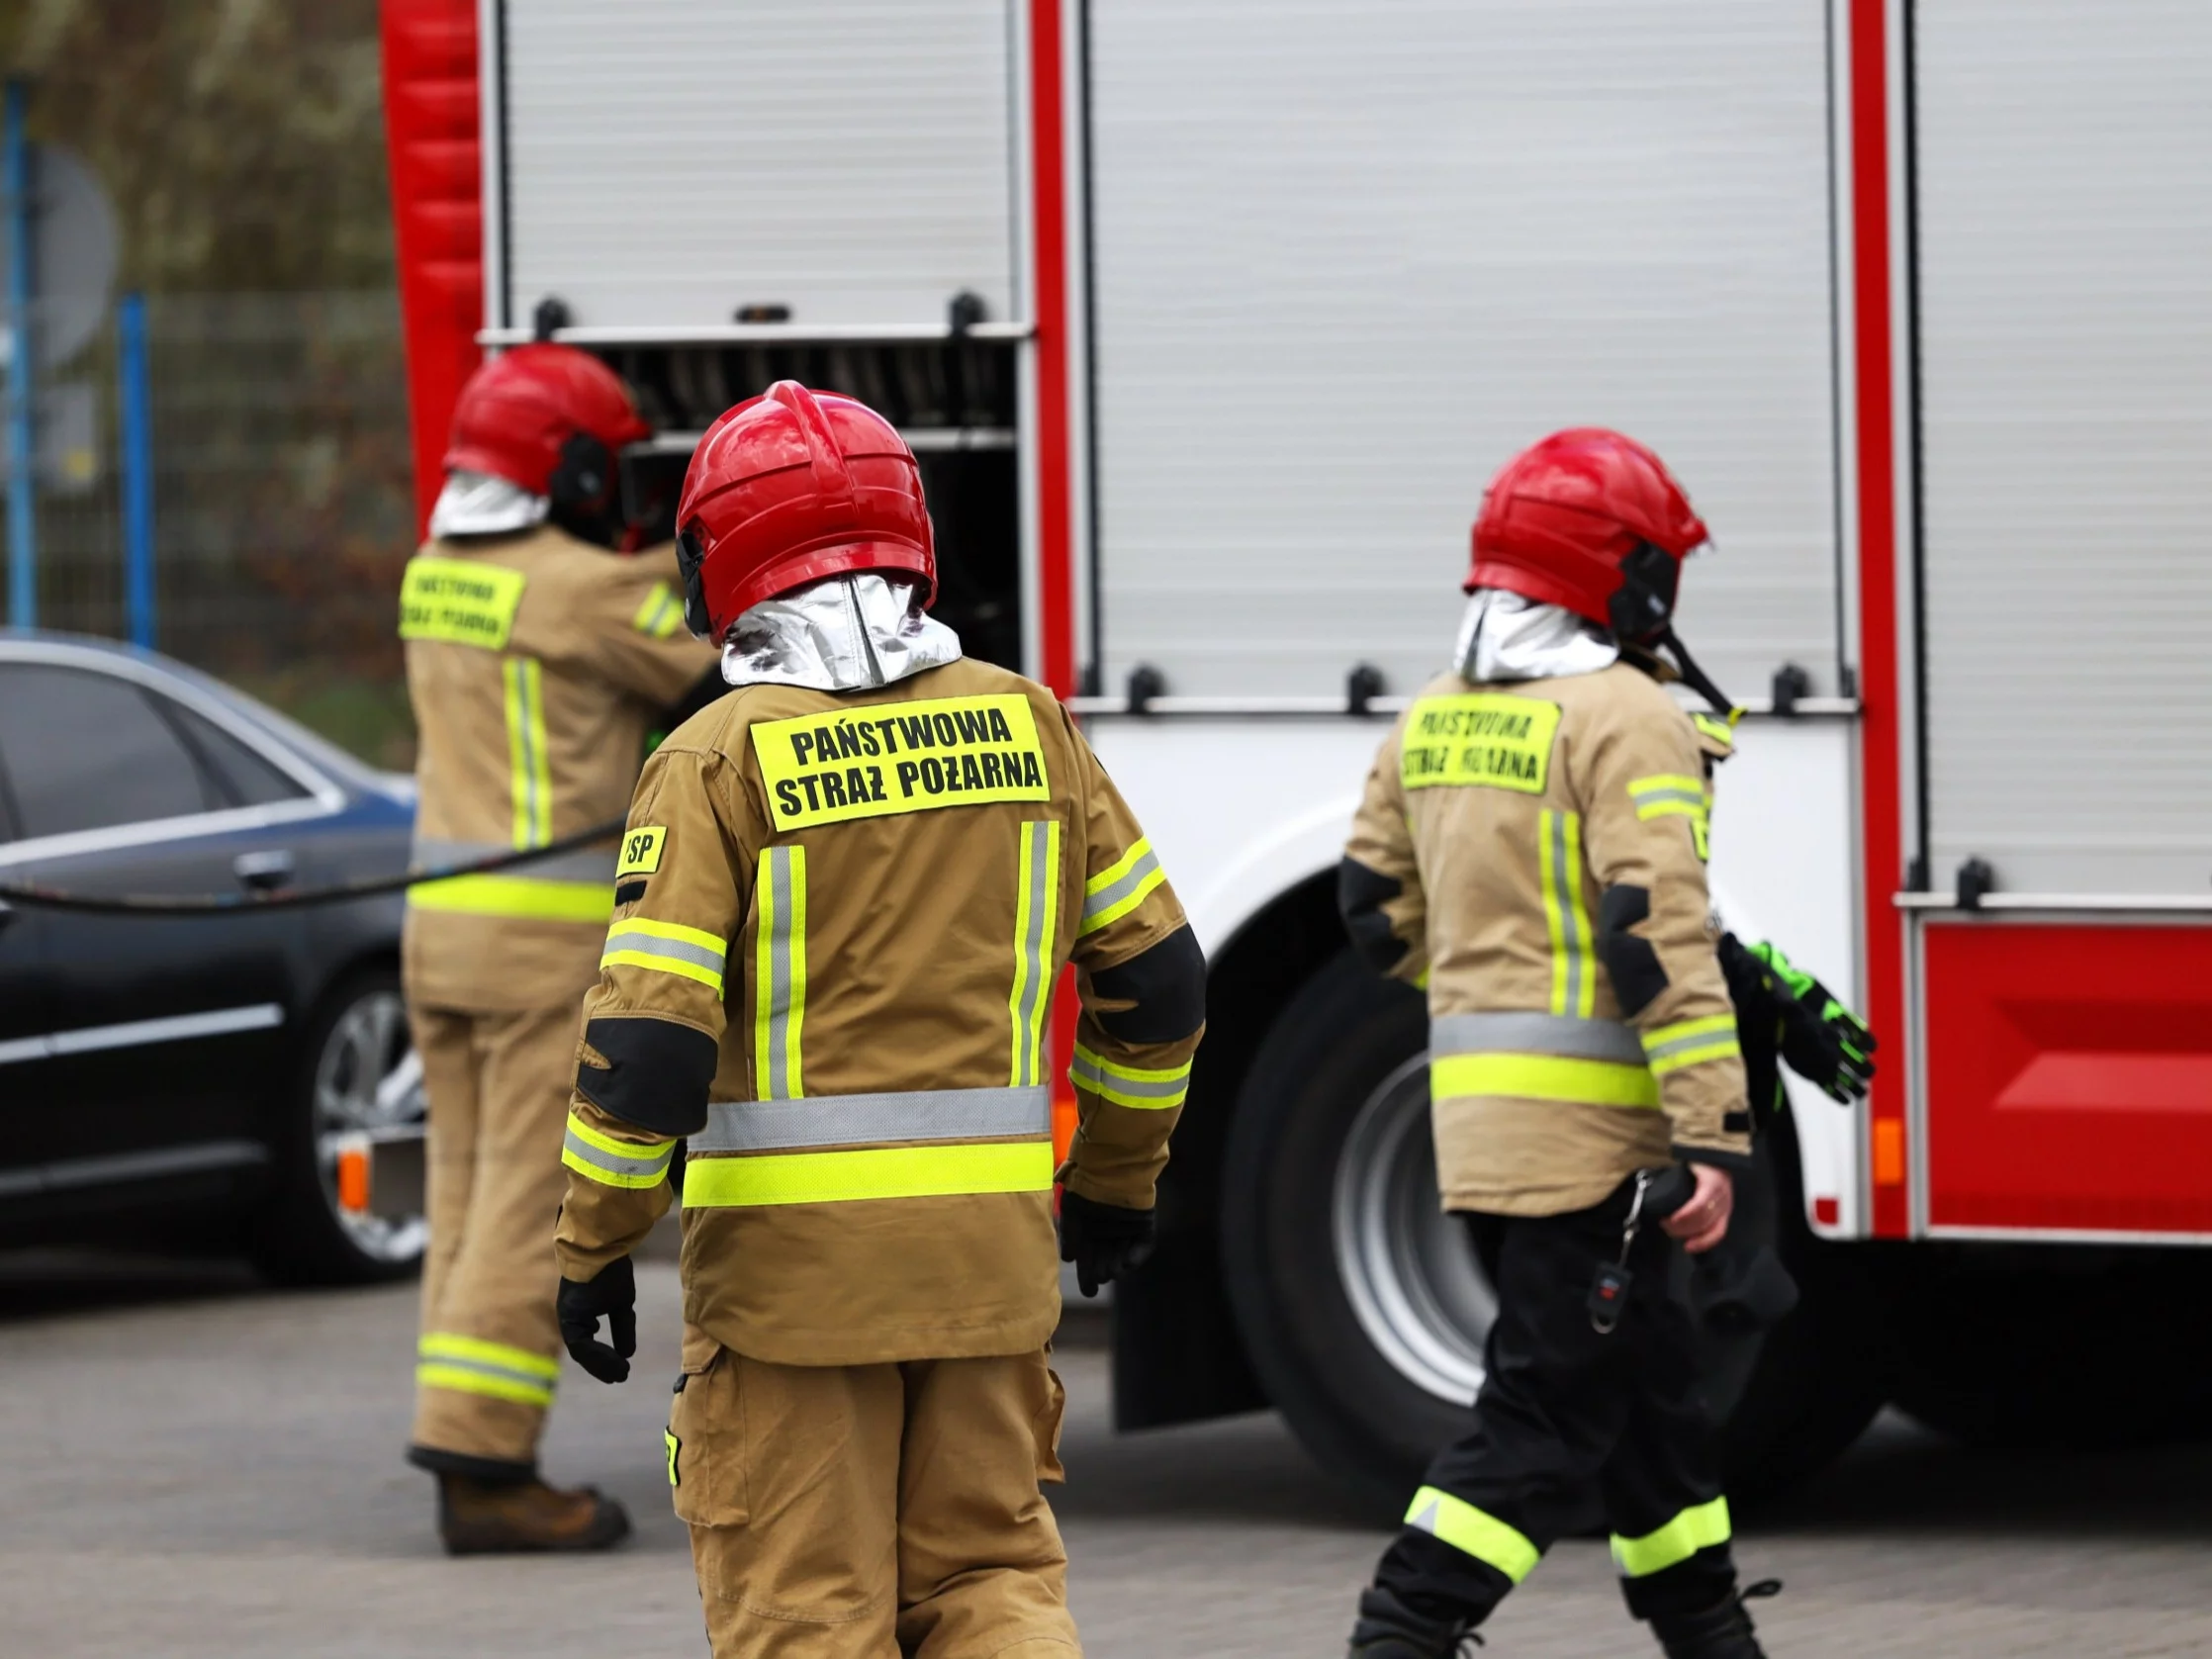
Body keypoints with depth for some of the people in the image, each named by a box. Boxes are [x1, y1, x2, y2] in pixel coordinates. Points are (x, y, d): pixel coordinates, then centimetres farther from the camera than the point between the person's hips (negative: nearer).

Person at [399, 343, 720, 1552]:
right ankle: (482, 1463, -11)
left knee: (473, 1193, 10)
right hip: (550, 933, -8)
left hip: (442, 921, 8)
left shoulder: (435, 576, 11)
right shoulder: (588, 587, -13)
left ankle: (473, 1464, 10)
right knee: (533, 1202, -7)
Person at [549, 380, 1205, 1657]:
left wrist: (597, 1249, -3)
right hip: (989, 1243, 4)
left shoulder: (722, 759, -9)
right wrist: (1118, 1177, 22)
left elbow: (650, 1040, -14)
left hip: (792, 1259, -4)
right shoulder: (1023, 724, 3)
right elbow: (1157, 974, 9)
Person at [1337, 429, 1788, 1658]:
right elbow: (1663, 938, -21)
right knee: (1546, 1418, -6)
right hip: (1590, 1121, -9)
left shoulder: (1434, 723, 12)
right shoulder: (1627, 719, -14)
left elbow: (1382, 912, 19)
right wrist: (1714, 1137, -22)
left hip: (1477, 1099, 9)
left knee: (1651, 1386, 19)